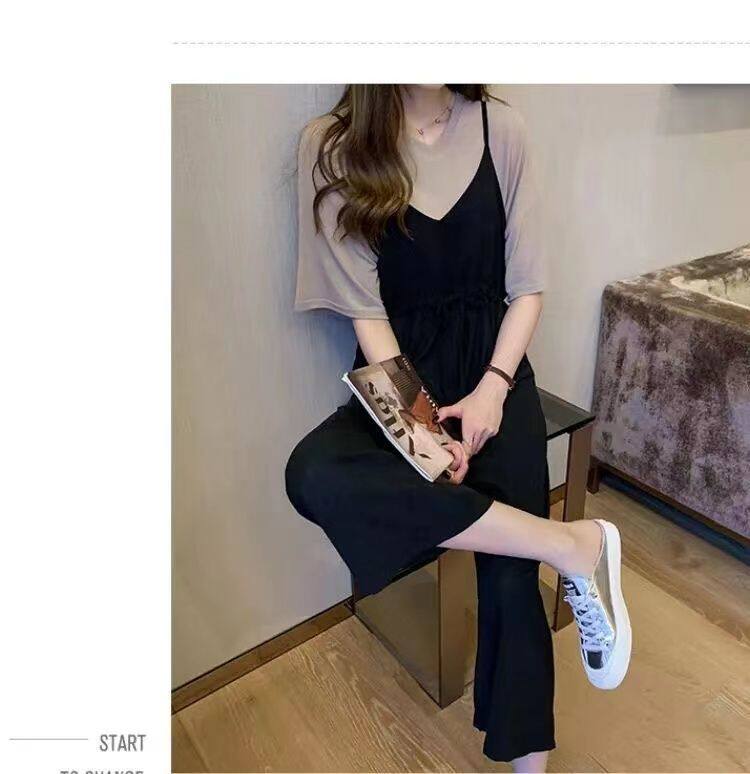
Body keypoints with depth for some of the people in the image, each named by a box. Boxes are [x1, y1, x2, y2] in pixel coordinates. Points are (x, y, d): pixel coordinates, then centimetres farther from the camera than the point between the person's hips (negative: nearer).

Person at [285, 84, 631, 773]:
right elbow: (365, 308, -7)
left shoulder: (500, 127, 2)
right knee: (314, 475, -32)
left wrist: (492, 388, -12)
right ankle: (576, 546, -23)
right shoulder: (332, 145, -3)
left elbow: (527, 286, 3)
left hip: (492, 365, 1)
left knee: (510, 573, -16)